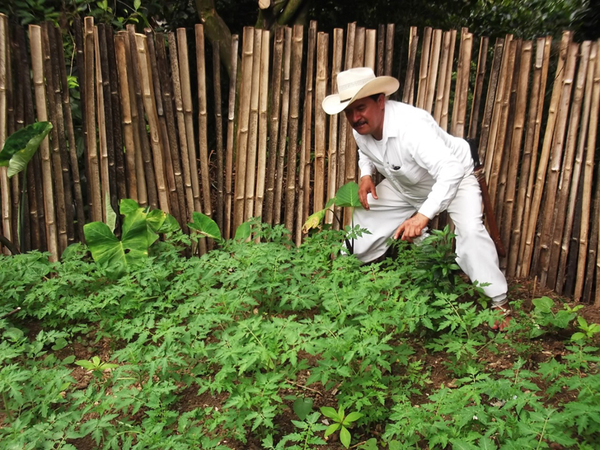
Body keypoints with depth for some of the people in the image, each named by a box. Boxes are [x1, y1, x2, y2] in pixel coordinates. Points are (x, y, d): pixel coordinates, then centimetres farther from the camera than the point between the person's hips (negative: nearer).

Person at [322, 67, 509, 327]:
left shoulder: (411, 126, -40)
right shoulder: (360, 129, -16)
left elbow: (452, 170, -48)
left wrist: (423, 215, -58)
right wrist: (366, 174, -15)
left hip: (452, 177, -7)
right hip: (403, 186, 7)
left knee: (470, 230, -29)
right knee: (364, 218, 1)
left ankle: (499, 302, -12)